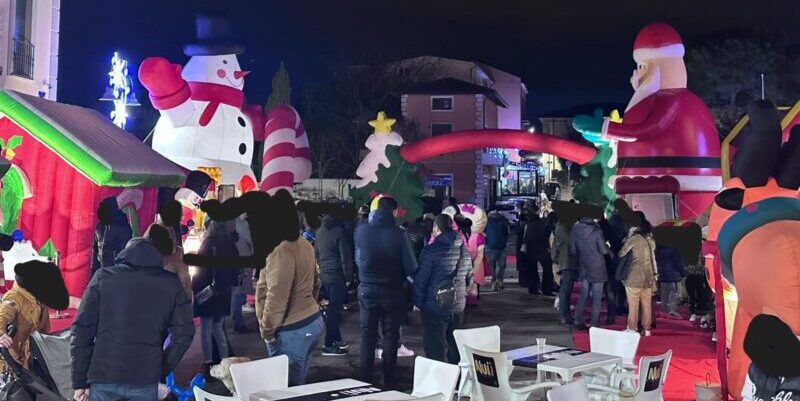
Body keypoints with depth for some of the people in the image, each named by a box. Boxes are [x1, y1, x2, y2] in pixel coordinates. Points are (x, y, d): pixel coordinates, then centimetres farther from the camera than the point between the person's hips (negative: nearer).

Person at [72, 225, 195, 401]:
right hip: (145, 381, 0)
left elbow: (82, 329, 0)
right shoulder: (172, 285, 4)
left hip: (103, 377, 0)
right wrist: (161, 371, 8)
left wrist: (79, 380, 3)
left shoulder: (103, 277, 3)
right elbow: (183, 333, -2)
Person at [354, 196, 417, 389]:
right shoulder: (398, 234, -17)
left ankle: (365, 379, 17)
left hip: (367, 290, 2)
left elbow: (357, 259, 4)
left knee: (368, 335, 12)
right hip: (393, 291, -2)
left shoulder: (361, 230, -11)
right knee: (390, 336, 10)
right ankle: (389, 381, 16)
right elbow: (411, 267, -13)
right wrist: (399, 274, 6)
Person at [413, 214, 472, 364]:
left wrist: (418, 302, -1)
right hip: (458, 307, 6)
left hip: (435, 308, -6)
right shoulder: (464, 251, 7)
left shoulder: (431, 250, -13)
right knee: (453, 347, 17)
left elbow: (421, 279, -12)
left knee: (435, 348, 1)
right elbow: (469, 279, 15)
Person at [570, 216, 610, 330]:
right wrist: (607, 246, 7)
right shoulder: (596, 231, -17)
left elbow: (573, 250, 2)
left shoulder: (574, 231, -5)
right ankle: (594, 324, 4)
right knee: (597, 297, 4)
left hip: (583, 267, 4)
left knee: (583, 295, 15)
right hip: (597, 268, -4)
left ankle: (578, 322, 15)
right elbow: (604, 250, -13)